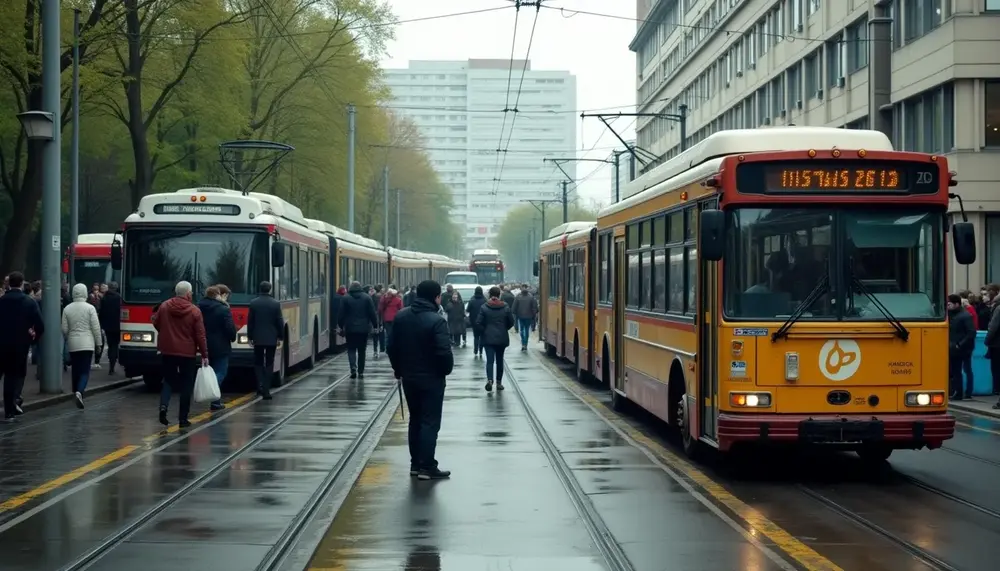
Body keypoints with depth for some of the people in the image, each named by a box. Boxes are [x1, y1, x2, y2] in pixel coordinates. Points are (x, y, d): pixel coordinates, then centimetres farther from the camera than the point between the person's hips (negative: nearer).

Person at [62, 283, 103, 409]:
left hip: (73, 344, 3)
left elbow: (64, 329, 3)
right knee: (85, 370, -4)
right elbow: (96, 327, -6)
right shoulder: (90, 308, -7)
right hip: (87, 344, -3)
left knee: (75, 370, 14)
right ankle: (79, 392, -25)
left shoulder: (67, 309, 1)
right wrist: (98, 343, 3)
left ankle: (76, 392, 20)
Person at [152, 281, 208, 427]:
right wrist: (204, 355, -3)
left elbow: (156, 323, 12)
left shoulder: (164, 306, -2)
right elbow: (200, 335, -11)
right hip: (187, 353, -3)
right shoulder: (194, 311, -12)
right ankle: (183, 418, 6)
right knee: (186, 385, 6)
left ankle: (163, 405, -11)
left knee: (168, 380, 15)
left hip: (167, 350, 3)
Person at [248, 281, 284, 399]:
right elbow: (280, 322, -3)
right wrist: (280, 336, 7)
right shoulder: (275, 304, -6)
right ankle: (266, 391, 0)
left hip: (258, 338, 1)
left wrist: (249, 336, 7)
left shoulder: (253, 303, -4)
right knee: (269, 364, 4)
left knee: (258, 363, 15)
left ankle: (260, 385, -3)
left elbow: (250, 321, -1)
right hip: (271, 338, -1)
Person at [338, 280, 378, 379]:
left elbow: (341, 314, -1)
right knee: (362, 350, 11)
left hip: (350, 328, -1)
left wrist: (341, 326, 8)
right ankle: (361, 371, 12)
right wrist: (375, 325, 6)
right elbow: (372, 313, -1)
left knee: (351, 349, 7)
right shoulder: (367, 298, -1)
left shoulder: (345, 299, -2)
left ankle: (353, 368, -16)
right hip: (364, 328, 1)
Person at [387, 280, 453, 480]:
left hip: (409, 377, 6)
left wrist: (399, 369, 19)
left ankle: (415, 463, 19)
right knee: (430, 422, -1)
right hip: (432, 379, -6)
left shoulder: (401, 316, 2)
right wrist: (447, 369, -5)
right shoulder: (436, 321, -20)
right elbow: (444, 352, -24)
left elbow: (392, 347, 7)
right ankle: (427, 466, -2)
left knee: (415, 420, 16)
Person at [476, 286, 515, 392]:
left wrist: (485, 330, 7)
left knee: (490, 360, -3)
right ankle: (499, 382, 16)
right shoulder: (505, 308, -4)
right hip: (502, 338, 1)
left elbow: (478, 322, -9)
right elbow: (511, 322, 0)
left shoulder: (484, 308, -7)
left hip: (488, 338, -1)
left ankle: (489, 380, -24)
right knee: (500, 360, 12)